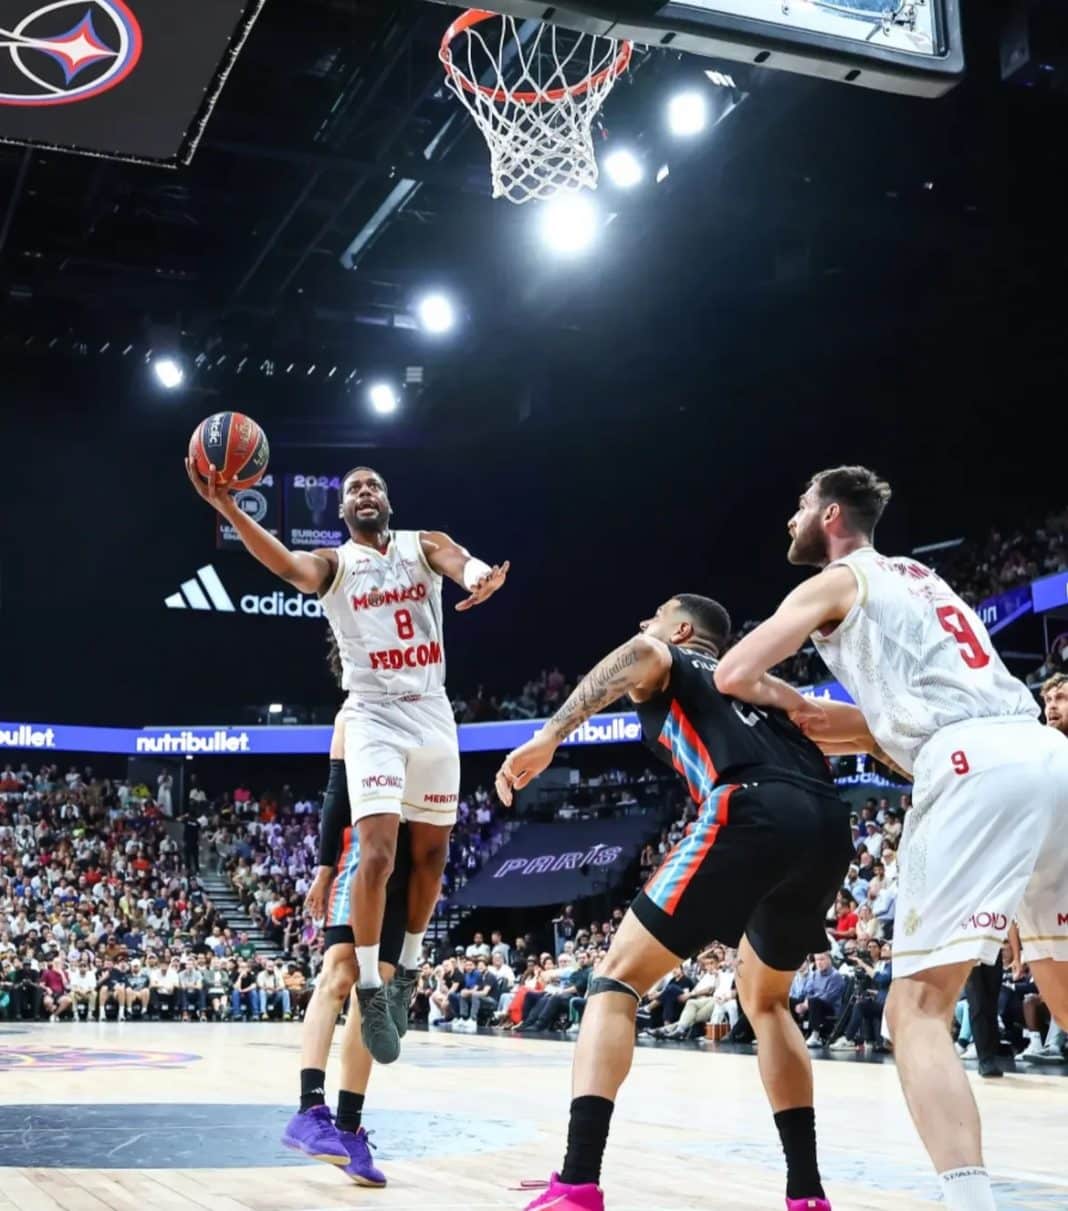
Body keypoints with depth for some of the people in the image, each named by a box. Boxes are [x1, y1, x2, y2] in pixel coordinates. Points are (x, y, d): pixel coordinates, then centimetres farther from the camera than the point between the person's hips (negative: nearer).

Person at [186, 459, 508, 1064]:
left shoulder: (424, 544, 6)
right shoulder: (332, 563, 1)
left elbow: (460, 561, -18)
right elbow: (287, 566, -23)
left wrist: (481, 575, -45)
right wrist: (228, 508, -41)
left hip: (432, 714, 3)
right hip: (374, 717, -3)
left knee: (432, 854, 11)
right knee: (378, 851, -18)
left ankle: (409, 967, 31)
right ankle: (370, 988, -6)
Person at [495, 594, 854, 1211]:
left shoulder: (671, 665, 20)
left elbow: (642, 652, -4)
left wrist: (549, 736, -10)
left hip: (754, 812, -6)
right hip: (830, 824, 6)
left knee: (618, 979, 4)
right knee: (764, 1000, 29)